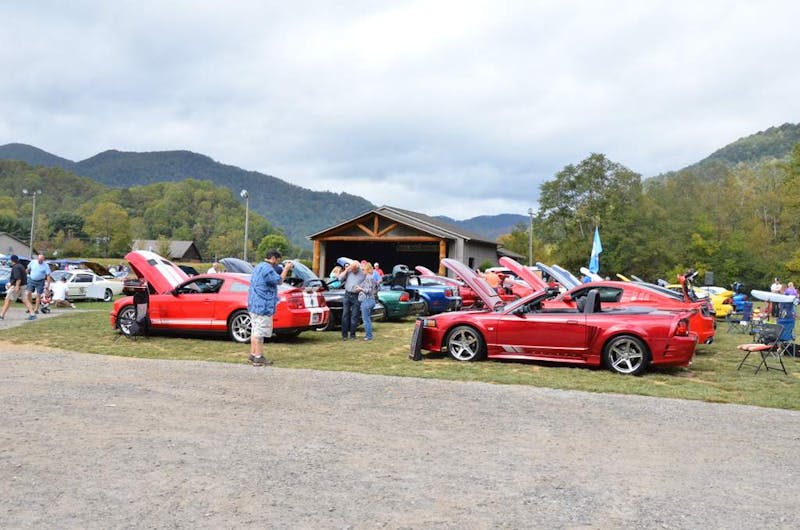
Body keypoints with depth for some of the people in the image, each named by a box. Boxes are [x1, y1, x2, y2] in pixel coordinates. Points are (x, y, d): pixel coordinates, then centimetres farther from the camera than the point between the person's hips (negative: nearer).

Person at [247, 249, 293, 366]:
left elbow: (276, 272, 22)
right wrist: (286, 269, -1)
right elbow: (279, 280, -13)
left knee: (256, 331, 16)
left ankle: (253, 355, 22)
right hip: (262, 306, -11)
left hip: (254, 305, 11)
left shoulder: (260, 266, 17)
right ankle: (258, 358, -6)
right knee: (260, 332, -8)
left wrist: (285, 268, 9)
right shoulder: (267, 268, -17)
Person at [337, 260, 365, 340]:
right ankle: (344, 334, 5)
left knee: (354, 316, 1)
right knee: (345, 315, 0)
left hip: (356, 296, -2)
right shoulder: (348, 271, 6)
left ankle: (352, 334, 9)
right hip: (347, 295, 2)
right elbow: (340, 278, -1)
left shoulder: (362, 273, -1)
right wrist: (346, 270, -7)